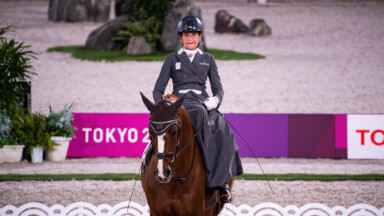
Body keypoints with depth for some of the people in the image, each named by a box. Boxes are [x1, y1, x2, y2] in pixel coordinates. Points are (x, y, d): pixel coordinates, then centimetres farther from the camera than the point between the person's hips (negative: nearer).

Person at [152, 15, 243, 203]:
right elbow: (158, 89, 11)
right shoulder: (172, 59, 14)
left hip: (204, 102, 3)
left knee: (223, 131, -31)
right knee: (201, 115, -40)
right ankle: (213, 173, -45)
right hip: (180, 104, -3)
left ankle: (221, 182, -35)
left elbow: (218, 87, 13)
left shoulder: (208, 59, 20)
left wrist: (215, 100, -10)